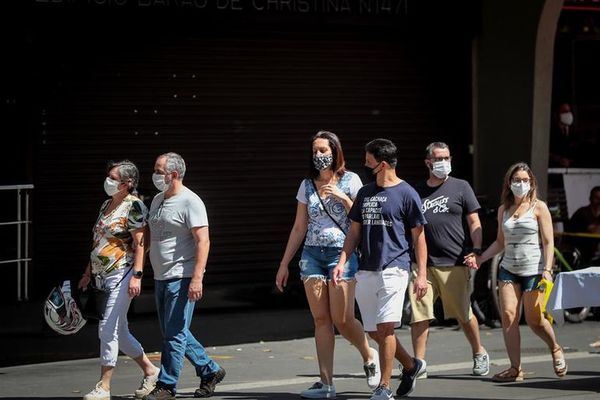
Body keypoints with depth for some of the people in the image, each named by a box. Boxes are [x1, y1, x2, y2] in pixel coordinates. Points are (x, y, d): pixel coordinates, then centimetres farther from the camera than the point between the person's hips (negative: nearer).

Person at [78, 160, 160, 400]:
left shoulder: (133, 206, -9)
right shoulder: (107, 204, 16)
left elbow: (140, 244, -14)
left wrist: (136, 275, -21)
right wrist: (88, 274, 20)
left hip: (122, 274, -9)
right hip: (102, 276, 9)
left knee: (108, 329, -10)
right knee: (119, 333, 13)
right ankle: (150, 371, 26)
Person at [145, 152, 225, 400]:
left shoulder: (190, 202, -12)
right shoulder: (157, 200, 14)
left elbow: (203, 241, -18)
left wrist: (197, 278, -25)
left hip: (181, 279, -9)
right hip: (160, 278, 9)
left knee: (174, 334, -5)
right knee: (175, 333, 13)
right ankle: (210, 371, 24)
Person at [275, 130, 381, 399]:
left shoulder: (350, 181, 0)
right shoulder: (307, 185, 11)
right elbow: (299, 229, 14)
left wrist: (342, 198, -13)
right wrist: (284, 264, 12)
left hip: (341, 253, -4)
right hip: (312, 255, 4)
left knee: (342, 319, -9)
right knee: (321, 319, -1)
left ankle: (369, 356, 21)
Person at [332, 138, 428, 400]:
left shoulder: (406, 194, -3)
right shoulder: (365, 193, 15)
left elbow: (418, 238, -1)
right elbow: (354, 232, 17)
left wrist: (421, 274, -7)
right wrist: (342, 262, 4)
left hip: (393, 269, -6)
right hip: (366, 271, 7)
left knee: (385, 327, -12)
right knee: (374, 331, 9)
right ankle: (411, 365, 30)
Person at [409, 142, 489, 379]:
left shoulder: (460, 188, 7)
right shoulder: (417, 192, 14)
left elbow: (474, 222, 4)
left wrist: (475, 251, -8)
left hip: (454, 264, -2)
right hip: (422, 264, 2)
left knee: (463, 314, 5)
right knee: (419, 315, -4)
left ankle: (479, 354, 26)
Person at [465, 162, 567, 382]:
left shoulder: (539, 207, -1)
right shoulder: (503, 210, 12)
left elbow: (548, 242, -3)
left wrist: (547, 269, -13)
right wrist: (480, 258, 6)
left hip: (534, 270, -4)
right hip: (508, 269, 4)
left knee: (534, 319, -5)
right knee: (508, 316, -8)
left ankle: (555, 349, 25)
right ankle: (515, 368, -4)